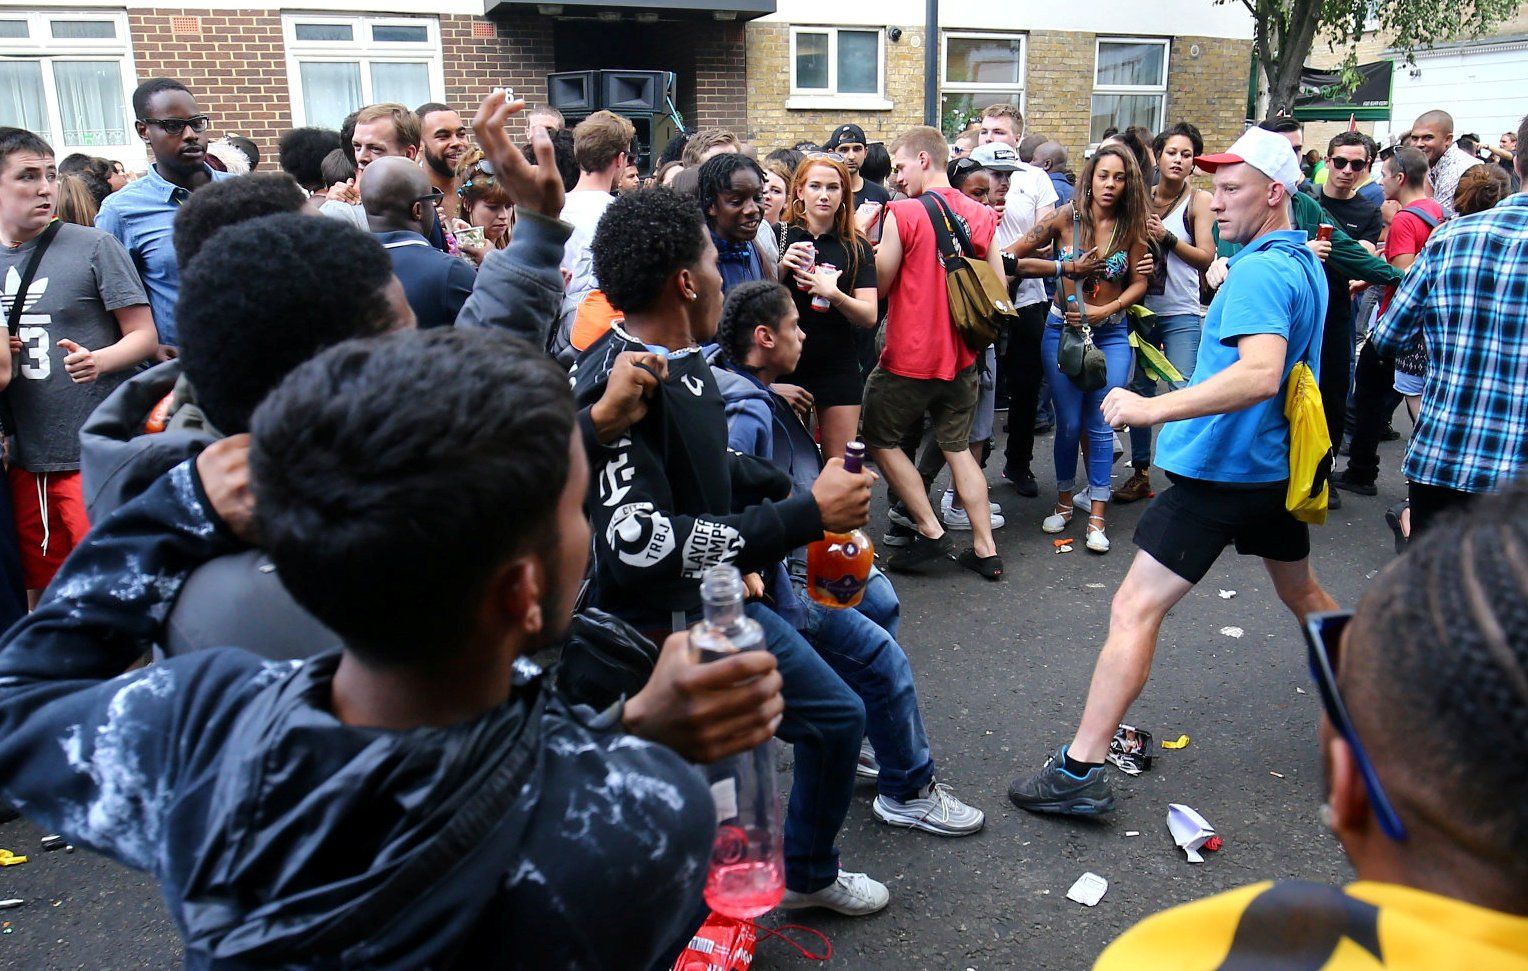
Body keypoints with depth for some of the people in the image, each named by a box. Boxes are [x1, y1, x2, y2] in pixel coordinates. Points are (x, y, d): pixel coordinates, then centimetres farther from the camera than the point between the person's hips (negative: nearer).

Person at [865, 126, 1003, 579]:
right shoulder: (981, 215, 3)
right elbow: (999, 289, 7)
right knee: (958, 447, 17)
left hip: (909, 358, -6)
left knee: (881, 439, 13)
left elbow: (879, 284, -9)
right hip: (960, 357, 6)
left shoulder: (903, 213, -14)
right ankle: (985, 549, 16)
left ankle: (931, 531, 10)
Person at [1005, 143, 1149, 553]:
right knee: (1069, 423, 4)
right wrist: (1066, 267, -14)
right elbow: (1011, 259, -10)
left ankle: (1097, 517, 6)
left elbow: (1139, 282, 1)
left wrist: (1105, 310, -13)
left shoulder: (1132, 226, -2)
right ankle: (1064, 502, 25)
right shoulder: (1065, 218, -7)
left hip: (1111, 334, 1)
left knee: (1100, 425, -1)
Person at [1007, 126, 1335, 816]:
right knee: (1302, 592, 28)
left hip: (1220, 469, -10)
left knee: (1134, 607, -10)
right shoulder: (1306, 262, 11)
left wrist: (1153, 408, -37)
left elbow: (1260, 374, -35)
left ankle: (1079, 771, -12)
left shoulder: (1259, 271, -20)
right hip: (1280, 466, 10)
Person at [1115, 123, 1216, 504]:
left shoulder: (1199, 200, -2)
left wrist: (1167, 237, -17)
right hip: (1141, 309, 4)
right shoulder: (1142, 198, 7)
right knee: (1139, 391, 9)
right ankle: (1140, 473, 19)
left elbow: (1206, 257, -9)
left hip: (1181, 315, -4)